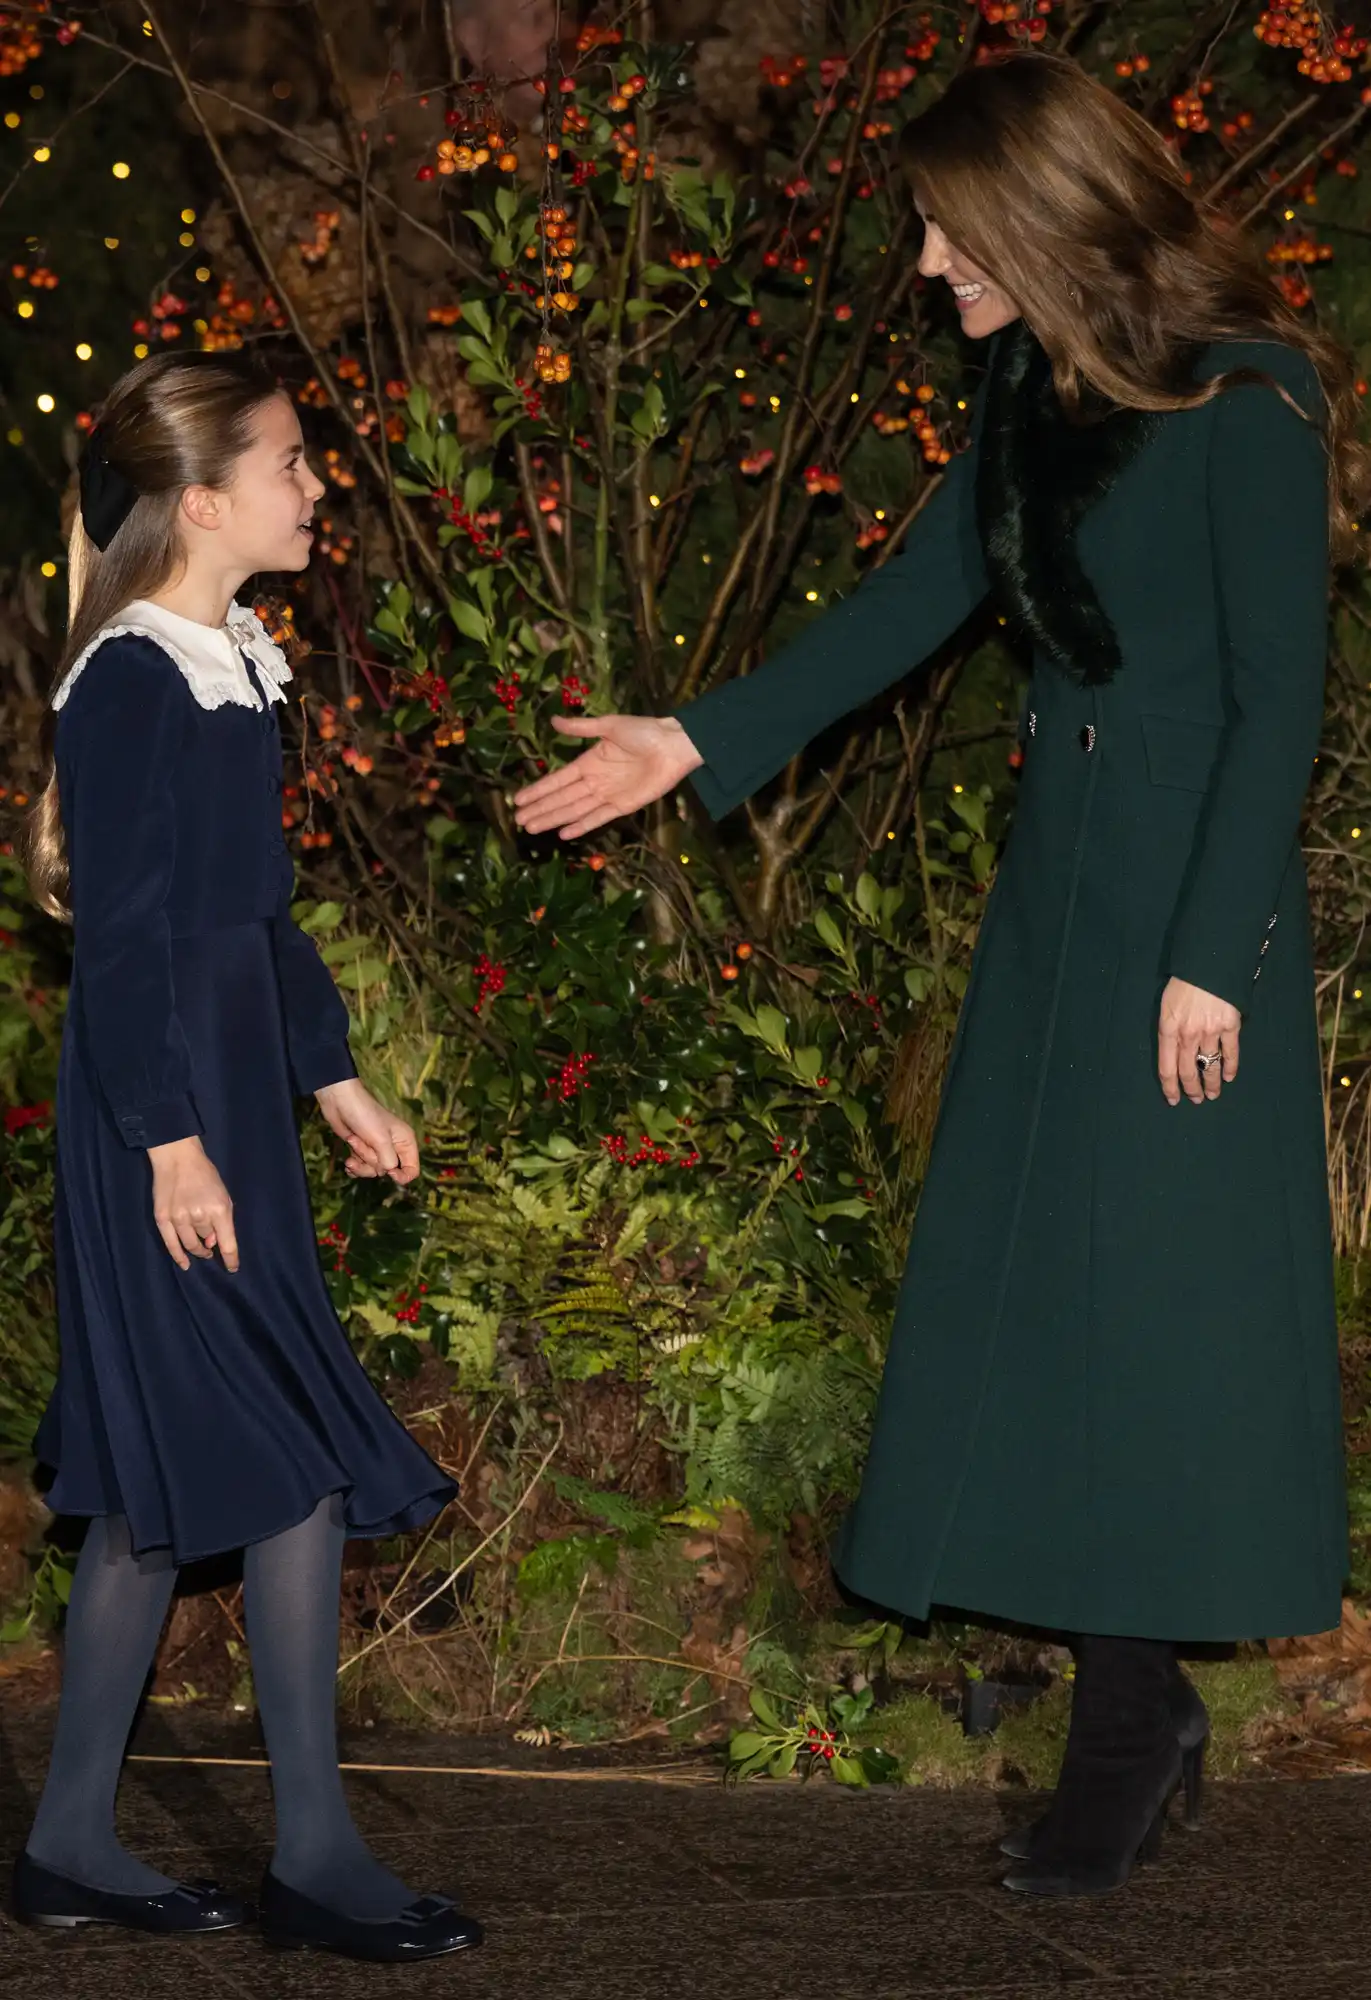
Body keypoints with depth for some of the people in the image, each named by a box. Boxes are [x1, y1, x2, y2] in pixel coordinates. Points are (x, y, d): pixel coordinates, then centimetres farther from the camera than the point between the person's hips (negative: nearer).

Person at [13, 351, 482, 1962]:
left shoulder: (231, 673, 14)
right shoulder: (130, 682, -14)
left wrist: (332, 1078, 21)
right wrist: (170, 1139, -19)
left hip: (233, 1109, 9)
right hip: (157, 1122, -9)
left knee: (164, 1489, 11)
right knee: (299, 1464, -7)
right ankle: (314, 1857, 0)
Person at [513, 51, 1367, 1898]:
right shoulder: (1036, 399, 9)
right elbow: (913, 601, 16)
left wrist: (1211, 956, -16)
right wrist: (696, 743, 12)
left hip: (1193, 902, -8)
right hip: (1059, 881, 8)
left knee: (1148, 1279, -4)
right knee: (1036, 1276, 6)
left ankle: (1130, 1718, 6)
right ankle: (1133, 1710, 13)